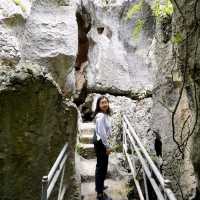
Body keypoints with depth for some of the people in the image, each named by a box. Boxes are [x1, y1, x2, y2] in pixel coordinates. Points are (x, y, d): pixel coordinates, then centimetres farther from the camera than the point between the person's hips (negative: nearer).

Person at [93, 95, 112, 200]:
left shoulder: (105, 115, 8)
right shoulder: (101, 116, -23)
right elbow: (102, 133, -25)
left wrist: (107, 145, 18)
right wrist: (107, 146, -19)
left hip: (102, 143, 10)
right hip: (101, 143, -10)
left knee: (100, 165, 22)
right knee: (102, 167, -2)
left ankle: (99, 186, 40)